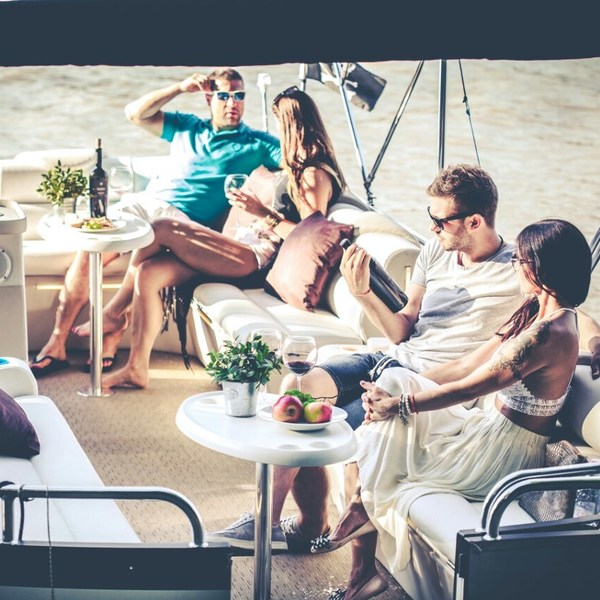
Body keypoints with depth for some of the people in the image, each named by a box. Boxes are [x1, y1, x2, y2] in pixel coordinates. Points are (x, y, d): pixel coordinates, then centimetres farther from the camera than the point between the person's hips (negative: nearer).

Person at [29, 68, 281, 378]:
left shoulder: (257, 144, 10)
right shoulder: (188, 127, 23)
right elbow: (135, 113, 17)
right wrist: (180, 88, 9)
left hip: (182, 220, -4)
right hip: (142, 202, 4)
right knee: (87, 251, -21)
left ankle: (110, 340, -27)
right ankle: (56, 345, -19)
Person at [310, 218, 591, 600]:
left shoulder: (549, 334, -26)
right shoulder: (536, 310, 6)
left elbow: (469, 386, -22)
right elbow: (472, 363, 6)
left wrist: (399, 405, -13)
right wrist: (401, 387, 0)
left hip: (505, 454, -9)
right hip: (491, 427, 9)